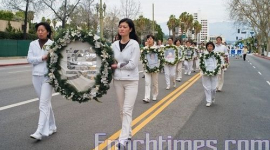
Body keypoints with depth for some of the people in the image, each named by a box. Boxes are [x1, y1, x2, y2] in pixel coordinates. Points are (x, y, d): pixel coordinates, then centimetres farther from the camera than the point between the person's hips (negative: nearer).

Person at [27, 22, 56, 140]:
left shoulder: (53, 44, -4)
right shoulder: (33, 44, 8)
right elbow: (29, 59, -2)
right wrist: (42, 58, -15)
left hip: (48, 76, -5)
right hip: (36, 76, 5)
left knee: (43, 104, -10)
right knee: (46, 103, 14)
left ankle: (40, 132, -11)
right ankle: (51, 127, 26)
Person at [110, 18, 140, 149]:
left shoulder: (134, 44, -8)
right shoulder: (114, 45, 5)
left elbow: (133, 64, -15)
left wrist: (117, 65, -10)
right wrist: (112, 65, -11)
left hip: (131, 81, -5)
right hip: (117, 80, 5)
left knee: (127, 110, -9)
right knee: (122, 110, 13)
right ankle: (128, 134, 27)